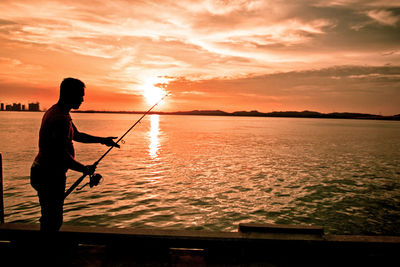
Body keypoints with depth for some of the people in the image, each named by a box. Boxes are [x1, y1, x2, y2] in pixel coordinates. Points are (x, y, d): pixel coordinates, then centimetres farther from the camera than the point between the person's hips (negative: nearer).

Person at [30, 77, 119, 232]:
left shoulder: (55, 112, 12)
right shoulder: (61, 118, -23)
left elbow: (77, 135, 23)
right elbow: (61, 154, -27)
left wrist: (102, 140, 17)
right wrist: (85, 169, -14)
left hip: (44, 172, 11)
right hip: (50, 175, -11)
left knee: (50, 218, 22)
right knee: (52, 221, -1)